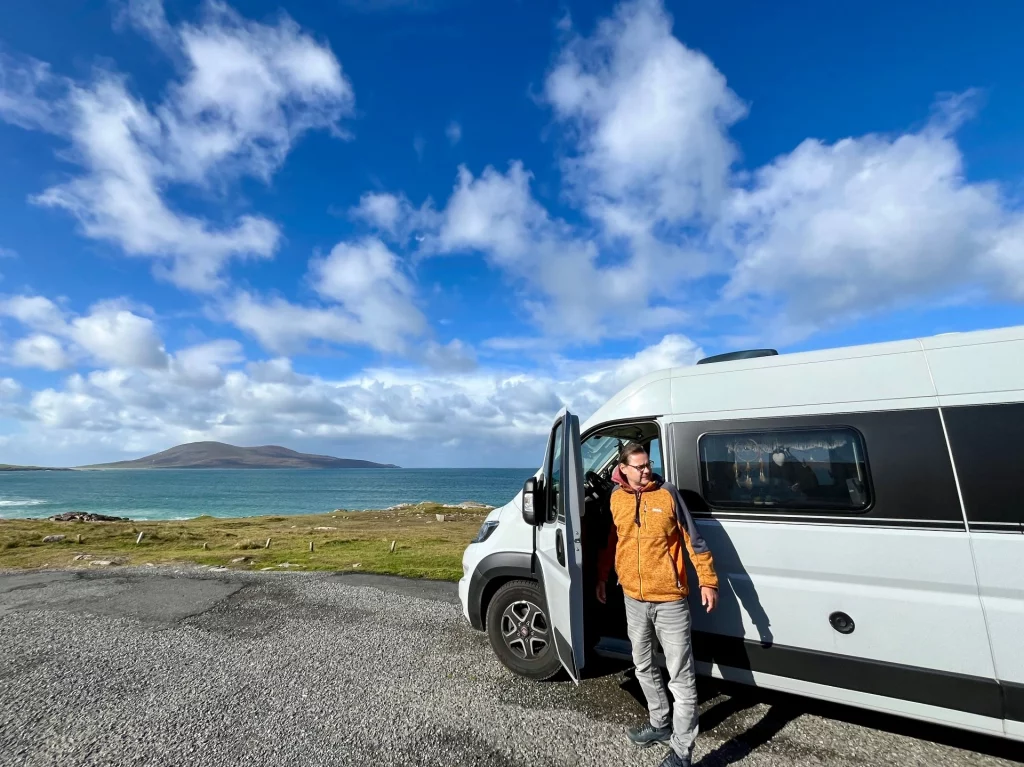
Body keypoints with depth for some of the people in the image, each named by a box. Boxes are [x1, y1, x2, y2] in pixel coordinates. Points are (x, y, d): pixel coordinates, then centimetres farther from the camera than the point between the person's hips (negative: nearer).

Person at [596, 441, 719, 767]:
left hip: (670, 600, -4)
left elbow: (693, 538, -6)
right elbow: (610, 541, 12)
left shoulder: (667, 493, -11)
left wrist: (708, 580, -9)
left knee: (681, 677, 4)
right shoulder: (616, 499, -1)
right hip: (634, 599, 5)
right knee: (644, 667, 21)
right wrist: (601, 577, 16)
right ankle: (660, 723, 41)